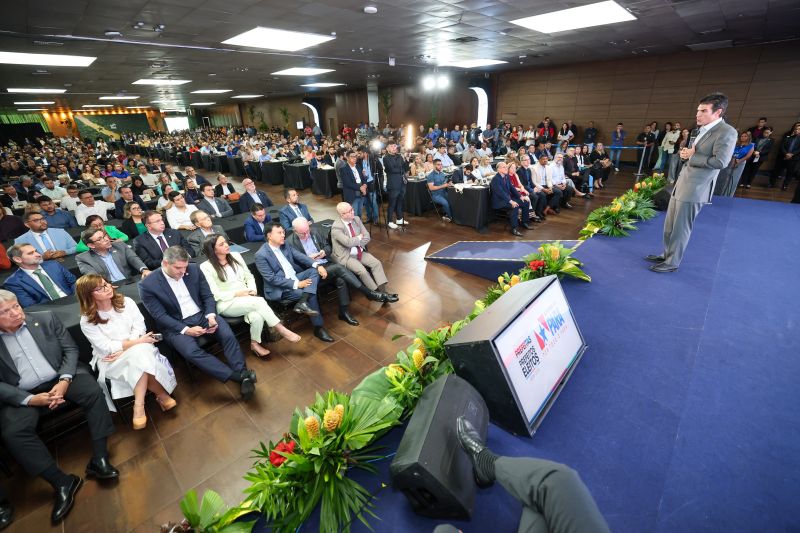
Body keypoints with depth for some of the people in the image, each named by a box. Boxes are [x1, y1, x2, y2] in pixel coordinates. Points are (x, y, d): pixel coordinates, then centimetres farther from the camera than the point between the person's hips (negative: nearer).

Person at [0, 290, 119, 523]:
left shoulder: (46, 319, 3)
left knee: (93, 391, -27)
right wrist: (31, 399, -18)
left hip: (60, 378, 0)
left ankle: (99, 459, -20)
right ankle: (62, 482, -15)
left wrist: (64, 380, -14)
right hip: (22, 394, 0)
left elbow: (71, 349, 1)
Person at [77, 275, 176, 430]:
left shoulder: (126, 302, 1)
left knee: (140, 354, -33)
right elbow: (107, 348, -12)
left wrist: (123, 350, -14)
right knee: (140, 355, -33)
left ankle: (139, 406, -25)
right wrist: (137, 342, -18)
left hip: (138, 350, 3)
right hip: (110, 361, -3)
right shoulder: (87, 321, -7)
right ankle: (161, 395, -27)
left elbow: (139, 327, -2)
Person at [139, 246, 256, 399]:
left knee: (228, 335, -25)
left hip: (203, 315, 3)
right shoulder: (148, 285, -9)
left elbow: (208, 296, 4)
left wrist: (211, 316, -14)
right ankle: (239, 376, -32)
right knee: (192, 352, -31)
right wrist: (186, 330, -22)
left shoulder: (194, 269, 0)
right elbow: (160, 316, -10)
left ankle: (243, 373, -26)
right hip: (176, 325, -3)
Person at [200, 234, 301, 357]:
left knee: (257, 317, -31)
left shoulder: (235, 256, 7)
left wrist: (252, 290, -6)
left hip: (247, 299, 4)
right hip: (226, 304, -4)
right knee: (258, 301, -32)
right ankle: (282, 330, -21)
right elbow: (215, 295, -10)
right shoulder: (206, 268, -7)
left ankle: (255, 343, -5)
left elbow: (249, 277, 13)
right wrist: (237, 294, -16)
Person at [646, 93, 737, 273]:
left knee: (681, 227, -1)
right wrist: (685, 153, 4)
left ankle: (672, 262, 10)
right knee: (670, 224, 15)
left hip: (695, 188, -9)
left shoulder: (727, 132, -13)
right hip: (681, 183, 9)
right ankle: (667, 254, 29)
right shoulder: (702, 129, 16)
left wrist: (691, 156, -14)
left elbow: (720, 161, -21)